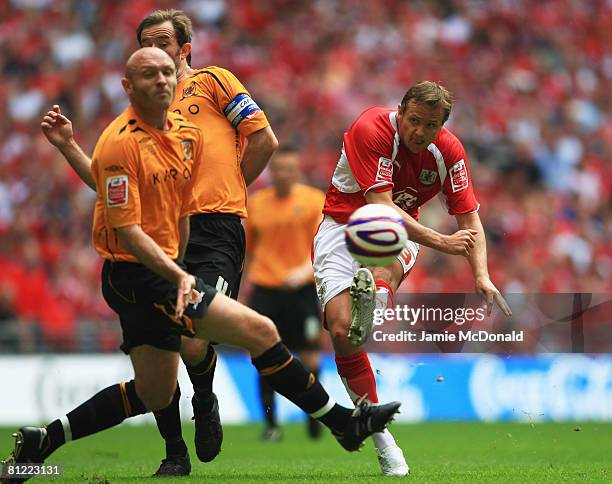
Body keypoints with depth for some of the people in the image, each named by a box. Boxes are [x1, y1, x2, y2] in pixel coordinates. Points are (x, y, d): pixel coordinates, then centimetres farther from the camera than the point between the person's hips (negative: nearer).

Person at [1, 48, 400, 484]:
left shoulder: (187, 133, 9)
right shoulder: (121, 142, -17)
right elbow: (126, 229, -21)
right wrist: (178, 276, -31)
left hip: (166, 272, 10)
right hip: (135, 273, -10)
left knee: (154, 395, 15)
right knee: (260, 330, -11)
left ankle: (41, 442, 19)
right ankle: (342, 422, 1)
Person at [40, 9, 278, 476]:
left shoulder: (212, 81, 12)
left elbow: (264, 139, 5)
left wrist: (226, 191, 7)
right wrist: (69, 145, 9)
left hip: (215, 232, -5)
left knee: (194, 346, -19)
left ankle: (205, 403, 16)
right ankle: (175, 455, 11)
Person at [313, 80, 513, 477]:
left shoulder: (449, 151, -7)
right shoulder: (372, 130, -23)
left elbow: (469, 217, -4)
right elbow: (381, 207, -28)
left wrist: (482, 276, -20)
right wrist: (441, 242, -29)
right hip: (344, 225, -4)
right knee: (340, 328, -20)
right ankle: (379, 433, -13)